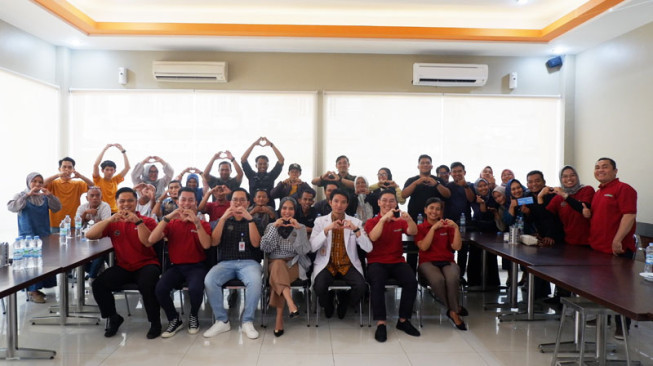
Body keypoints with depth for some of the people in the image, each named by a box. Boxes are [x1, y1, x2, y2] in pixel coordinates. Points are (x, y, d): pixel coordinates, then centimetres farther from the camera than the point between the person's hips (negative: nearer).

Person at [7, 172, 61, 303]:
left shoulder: (44, 197, 11)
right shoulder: (21, 196, 1)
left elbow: (57, 208, 3)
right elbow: (11, 207, -16)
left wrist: (50, 195, -13)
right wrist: (27, 195, -24)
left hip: (44, 235, 4)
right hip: (28, 236, -4)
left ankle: (36, 288, 17)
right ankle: (32, 291, -2)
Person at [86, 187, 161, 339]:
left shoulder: (147, 221, 2)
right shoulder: (113, 223, 10)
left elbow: (148, 242, -14)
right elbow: (89, 235, -3)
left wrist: (138, 221, -25)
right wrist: (110, 219, -17)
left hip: (146, 264, -3)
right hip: (123, 267, 4)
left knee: (147, 284, -34)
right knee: (98, 284, -18)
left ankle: (155, 322, -9)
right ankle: (113, 318, 9)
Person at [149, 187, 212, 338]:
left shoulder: (203, 224, 5)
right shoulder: (171, 224, 9)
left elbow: (206, 245, -13)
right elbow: (151, 240, -7)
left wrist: (196, 222, -22)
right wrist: (166, 218, -16)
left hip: (197, 266, -2)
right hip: (176, 266, 2)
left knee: (195, 289, -32)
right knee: (160, 289, -26)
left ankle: (193, 317, 3)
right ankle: (174, 320, 2)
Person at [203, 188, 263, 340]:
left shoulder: (253, 221, 14)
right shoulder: (223, 221, 18)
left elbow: (255, 243, -3)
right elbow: (214, 242, 2)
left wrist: (250, 219, -11)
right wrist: (223, 219, -8)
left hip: (249, 262, -1)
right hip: (226, 263, 2)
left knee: (255, 281, -35)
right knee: (209, 280, -29)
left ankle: (248, 321, -17)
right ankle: (222, 321, -14)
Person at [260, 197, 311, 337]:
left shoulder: (301, 227, 10)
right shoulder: (271, 226, 13)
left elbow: (303, 251, -5)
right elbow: (264, 248, -3)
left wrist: (299, 230, -15)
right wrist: (274, 227, -11)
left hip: (294, 264, -1)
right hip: (274, 263, 1)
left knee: (277, 277, -33)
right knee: (279, 264, -36)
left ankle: (279, 317, -33)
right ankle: (291, 304, -53)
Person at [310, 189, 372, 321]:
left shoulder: (355, 222, 6)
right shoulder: (320, 221, 5)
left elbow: (368, 248, -5)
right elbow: (312, 248, -7)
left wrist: (356, 229, -18)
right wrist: (326, 229, -19)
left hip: (348, 265, 1)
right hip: (326, 264, -1)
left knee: (361, 286, -28)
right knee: (319, 287, -30)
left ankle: (344, 303, 9)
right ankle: (328, 305, 9)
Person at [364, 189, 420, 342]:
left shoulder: (400, 221, 15)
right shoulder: (371, 222, 7)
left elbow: (413, 232, -5)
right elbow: (373, 237, -14)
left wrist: (409, 219, -27)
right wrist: (384, 219, -28)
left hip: (397, 262, 3)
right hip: (377, 262, -2)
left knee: (411, 281, -25)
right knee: (377, 283, -34)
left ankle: (403, 320, -10)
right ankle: (380, 323, -27)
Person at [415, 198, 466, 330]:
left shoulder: (447, 227, 17)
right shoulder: (420, 228, 12)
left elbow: (456, 247, 4)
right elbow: (423, 247, -7)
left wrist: (456, 228, -7)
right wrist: (433, 228, -10)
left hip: (447, 262, 1)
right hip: (428, 262, -1)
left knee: (452, 278, -36)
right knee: (437, 279, -37)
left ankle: (453, 311, -15)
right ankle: (455, 309, -13)